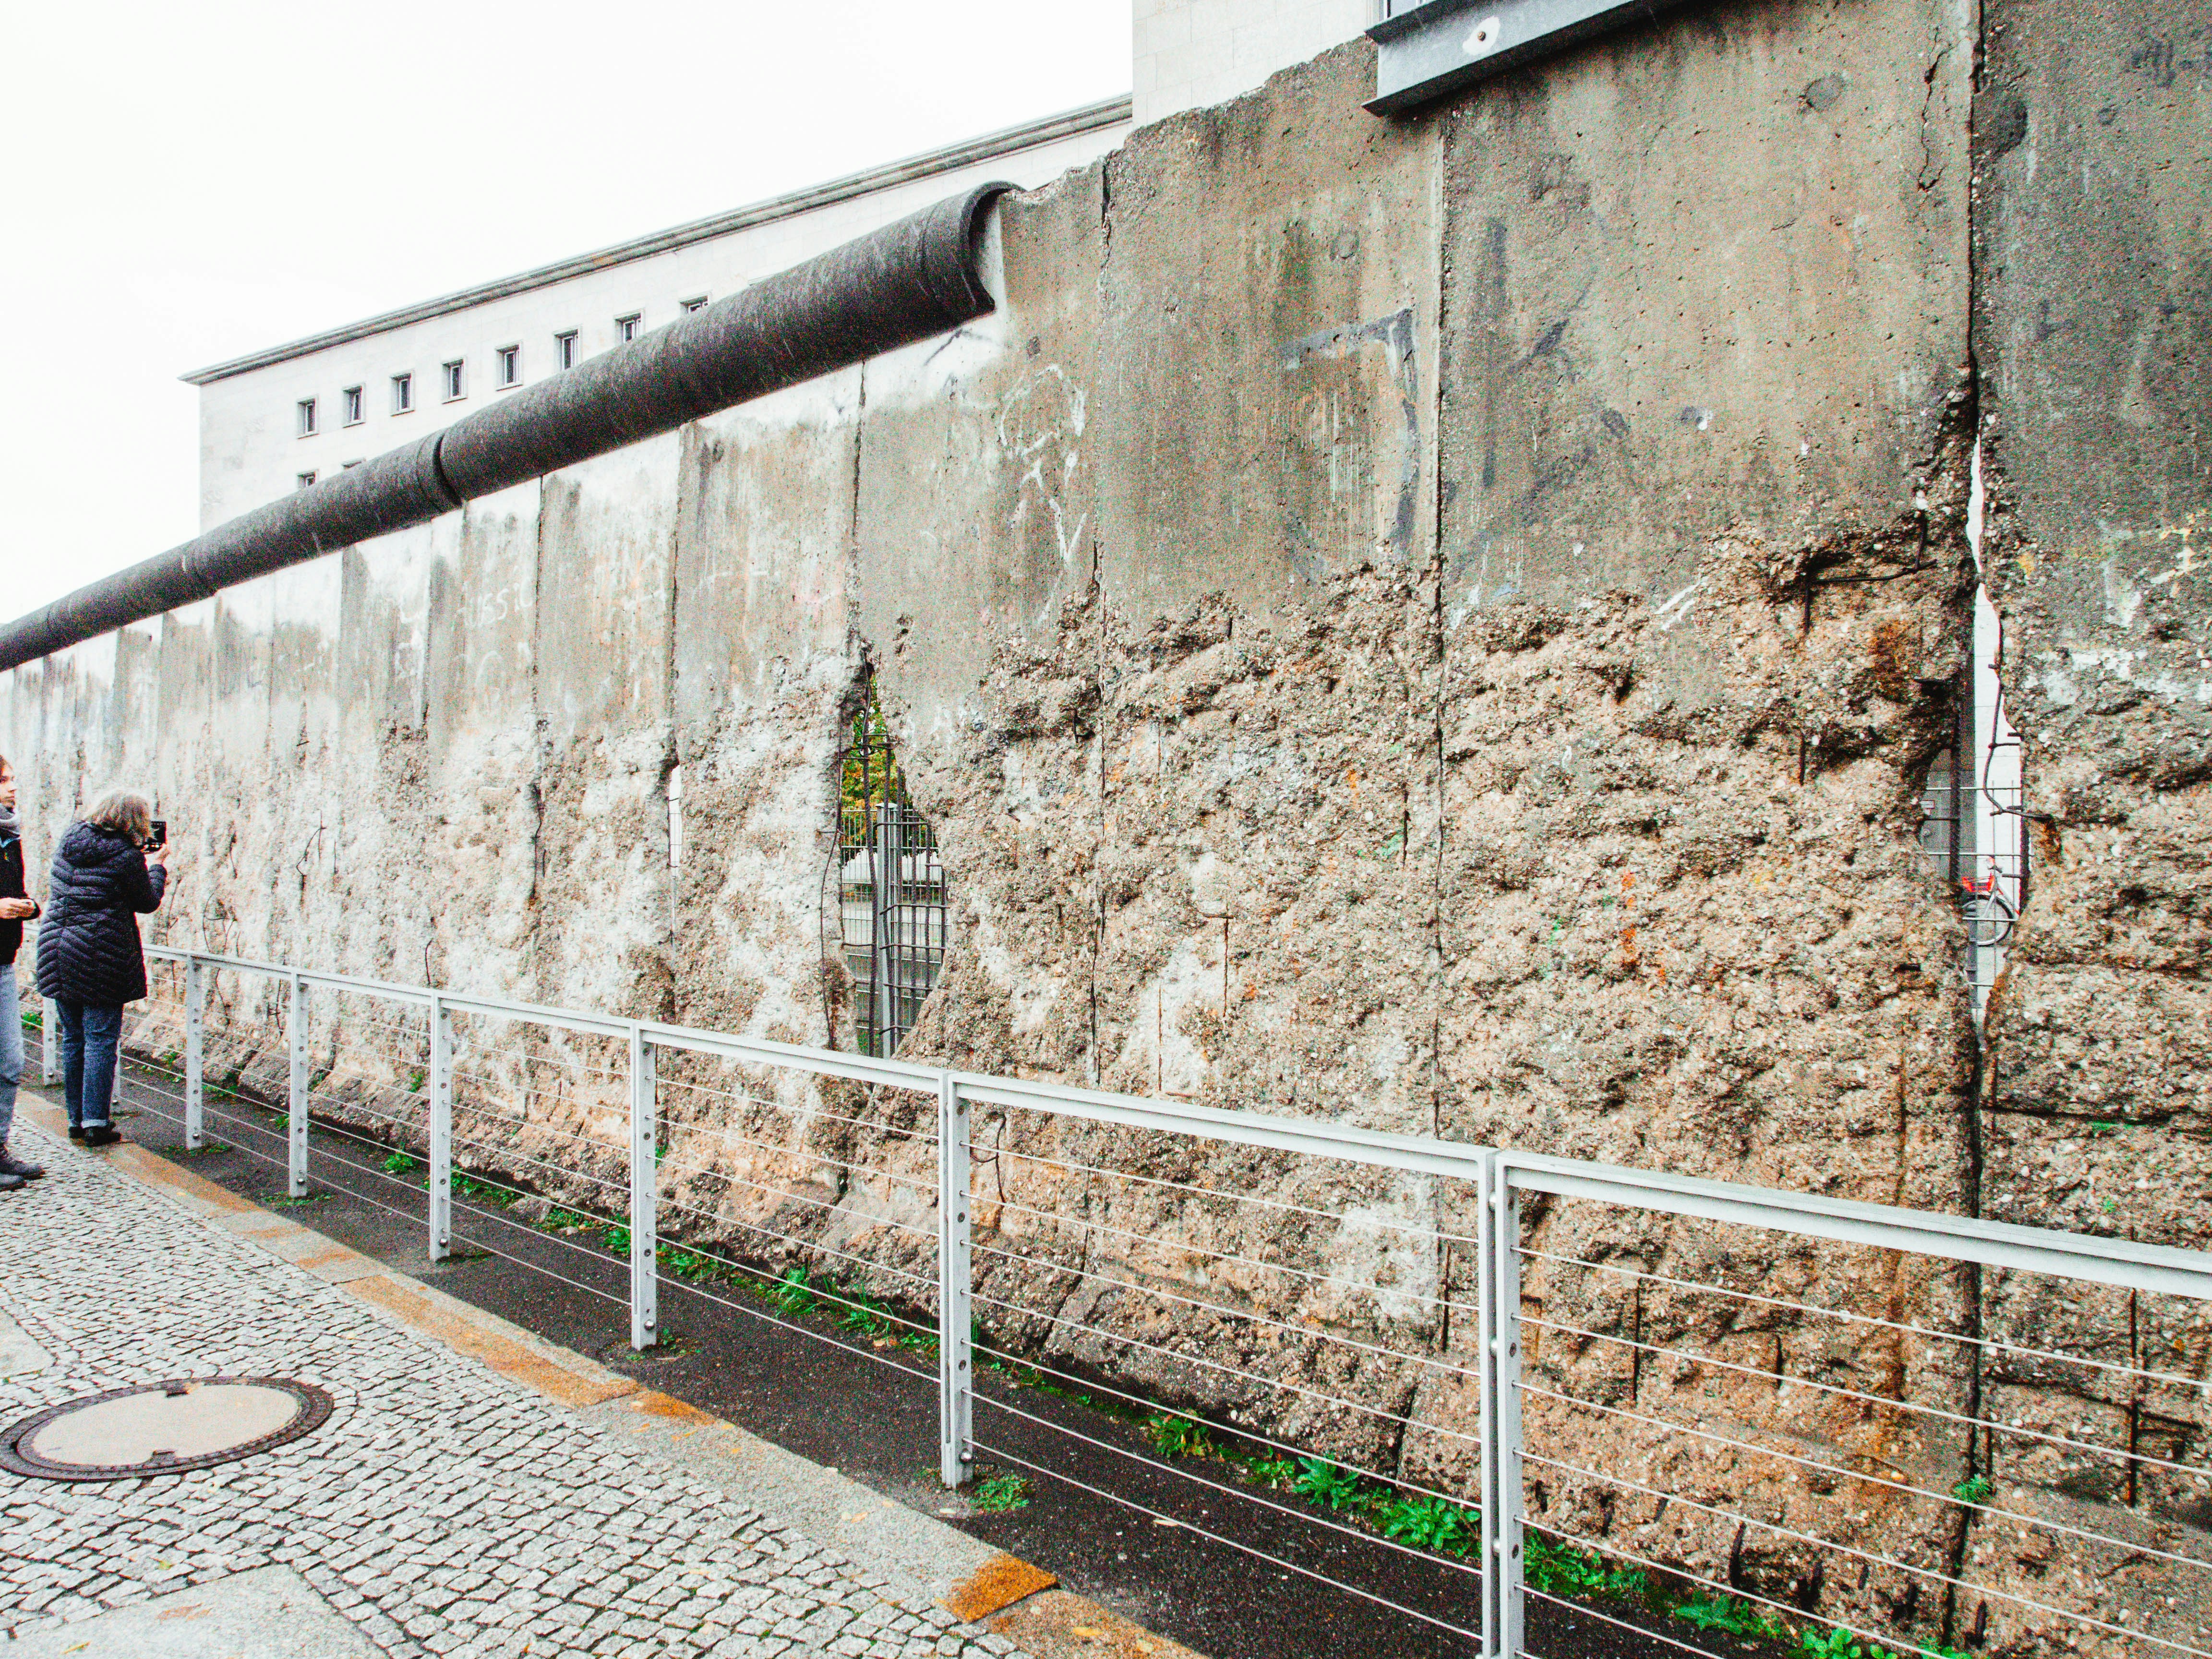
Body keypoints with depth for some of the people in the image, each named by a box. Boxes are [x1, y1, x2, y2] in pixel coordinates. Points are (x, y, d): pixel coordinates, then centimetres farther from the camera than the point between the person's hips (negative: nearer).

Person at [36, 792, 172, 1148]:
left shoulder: (69, 842, 7)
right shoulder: (127, 856, -13)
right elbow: (147, 903, -1)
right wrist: (156, 867, 16)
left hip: (58, 954, 7)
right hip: (101, 961, -7)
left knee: (73, 1039, 14)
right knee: (100, 1040, 0)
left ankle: (76, 1120, 21)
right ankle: (95, 1123, 1)